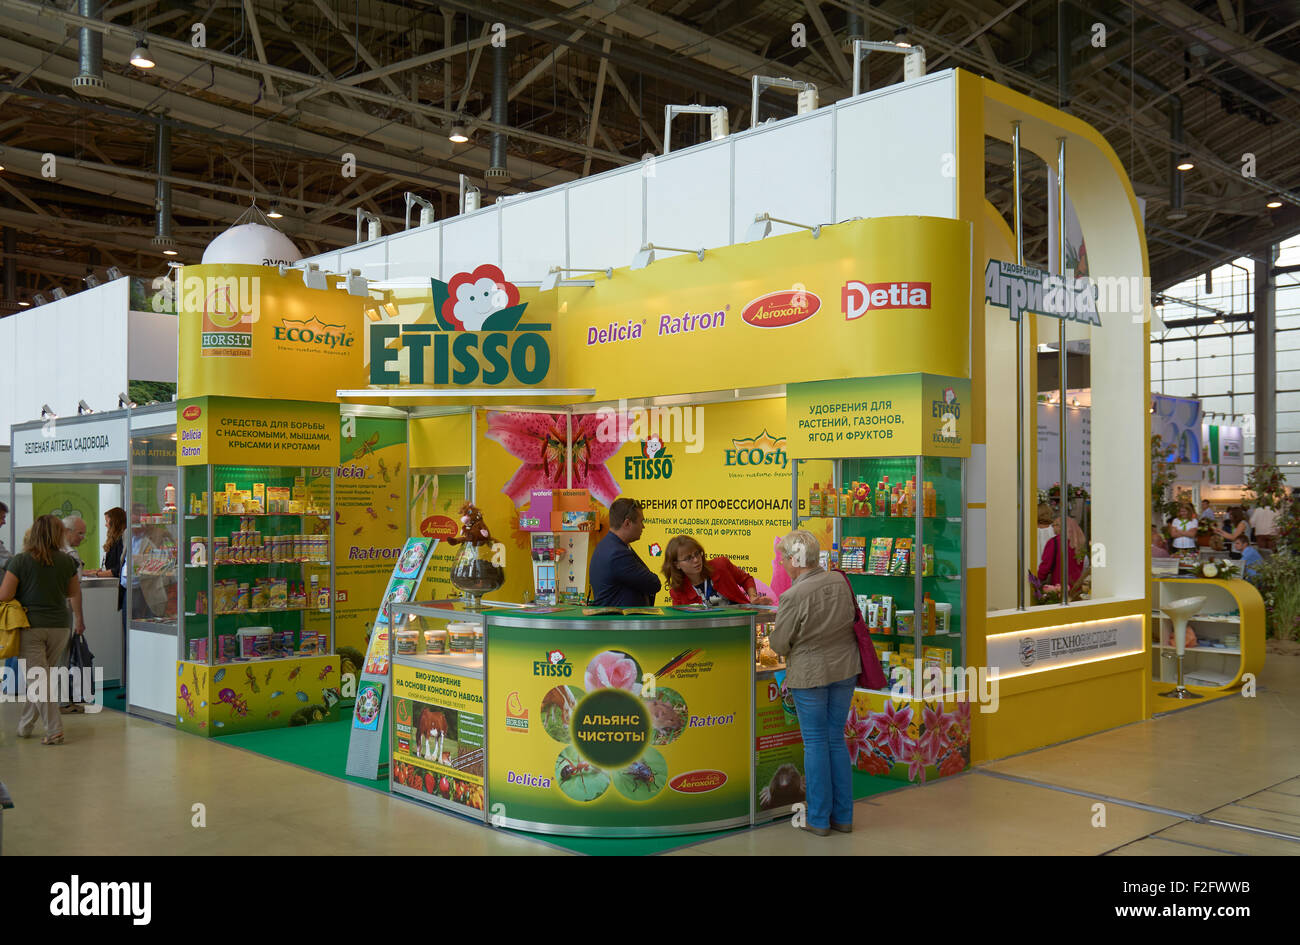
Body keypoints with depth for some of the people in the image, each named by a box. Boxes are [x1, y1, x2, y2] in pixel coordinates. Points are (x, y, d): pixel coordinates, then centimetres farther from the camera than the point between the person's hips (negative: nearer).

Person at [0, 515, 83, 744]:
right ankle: (25, 725, 27)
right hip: (59, 626, 3)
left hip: (30, 625, -3)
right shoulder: (66, 561, 1)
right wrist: (79, 618, 30)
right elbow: (74, 592, 15)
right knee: (42, 675, 16)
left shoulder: (20, 561, -8)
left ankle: (54, 730, -6)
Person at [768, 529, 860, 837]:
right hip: (845, 668, 6)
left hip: (810, 673, -6)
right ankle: (843, 817, 21)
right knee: (837, 739, 14)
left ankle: (819, 819, 13)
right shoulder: (839, 581, -3)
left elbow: (778, 644, -12)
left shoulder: (793, 597, -22)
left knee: (815, 742, 6)